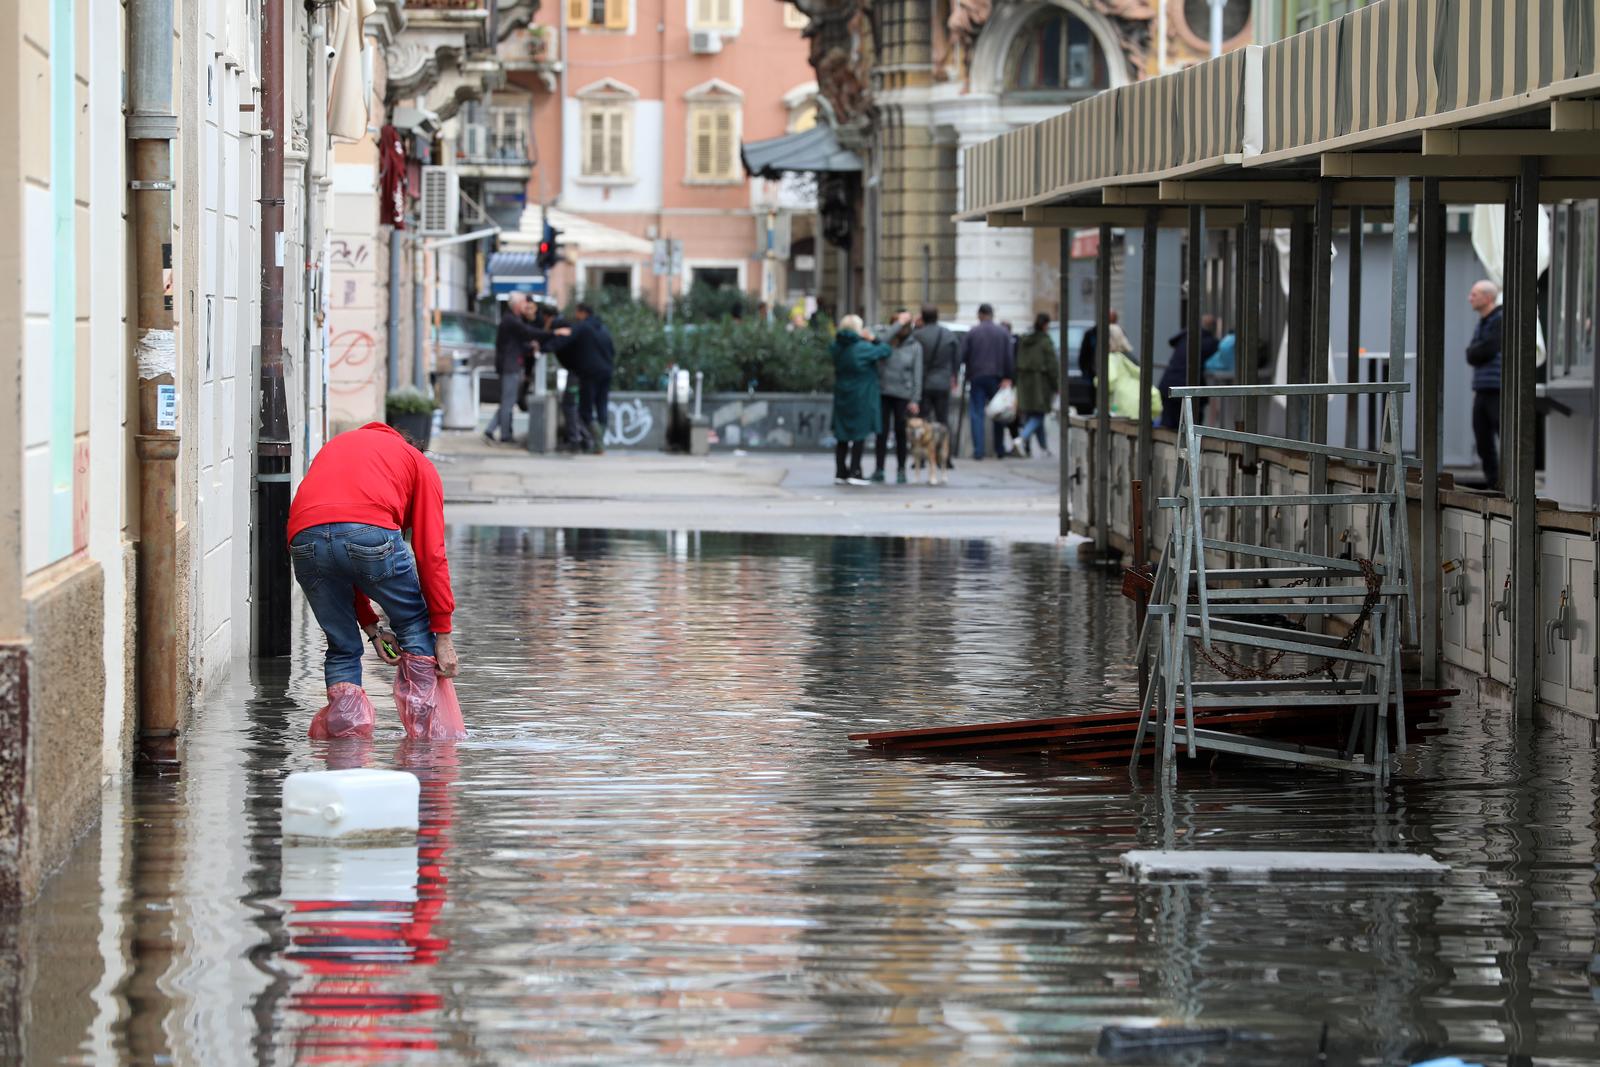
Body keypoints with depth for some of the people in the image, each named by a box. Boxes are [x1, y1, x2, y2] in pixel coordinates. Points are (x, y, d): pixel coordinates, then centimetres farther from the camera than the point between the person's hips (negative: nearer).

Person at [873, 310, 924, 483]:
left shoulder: (914, 346, 2)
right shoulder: (887, 341, 3)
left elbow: (917, 374, 1)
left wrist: (914, 400, -3)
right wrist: (899, 324, -19)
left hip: (902, 394, -1)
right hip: (883, 391, 1)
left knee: (901, 433, 4)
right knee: (881, 432, -1)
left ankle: (901, 470, 12)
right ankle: (879, 470, 4)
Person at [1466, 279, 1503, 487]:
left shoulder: (1501, 320, -8)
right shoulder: (1481, 323, 19)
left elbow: (1488, 350, -17)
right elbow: (1471, 356, 14)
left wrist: (1473, 352, 1)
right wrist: (1475, 352, -6)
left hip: (1498, 390, -9)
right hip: (1482, 390, 9)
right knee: (1483, 439, 7)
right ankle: (1492, 483, 12)